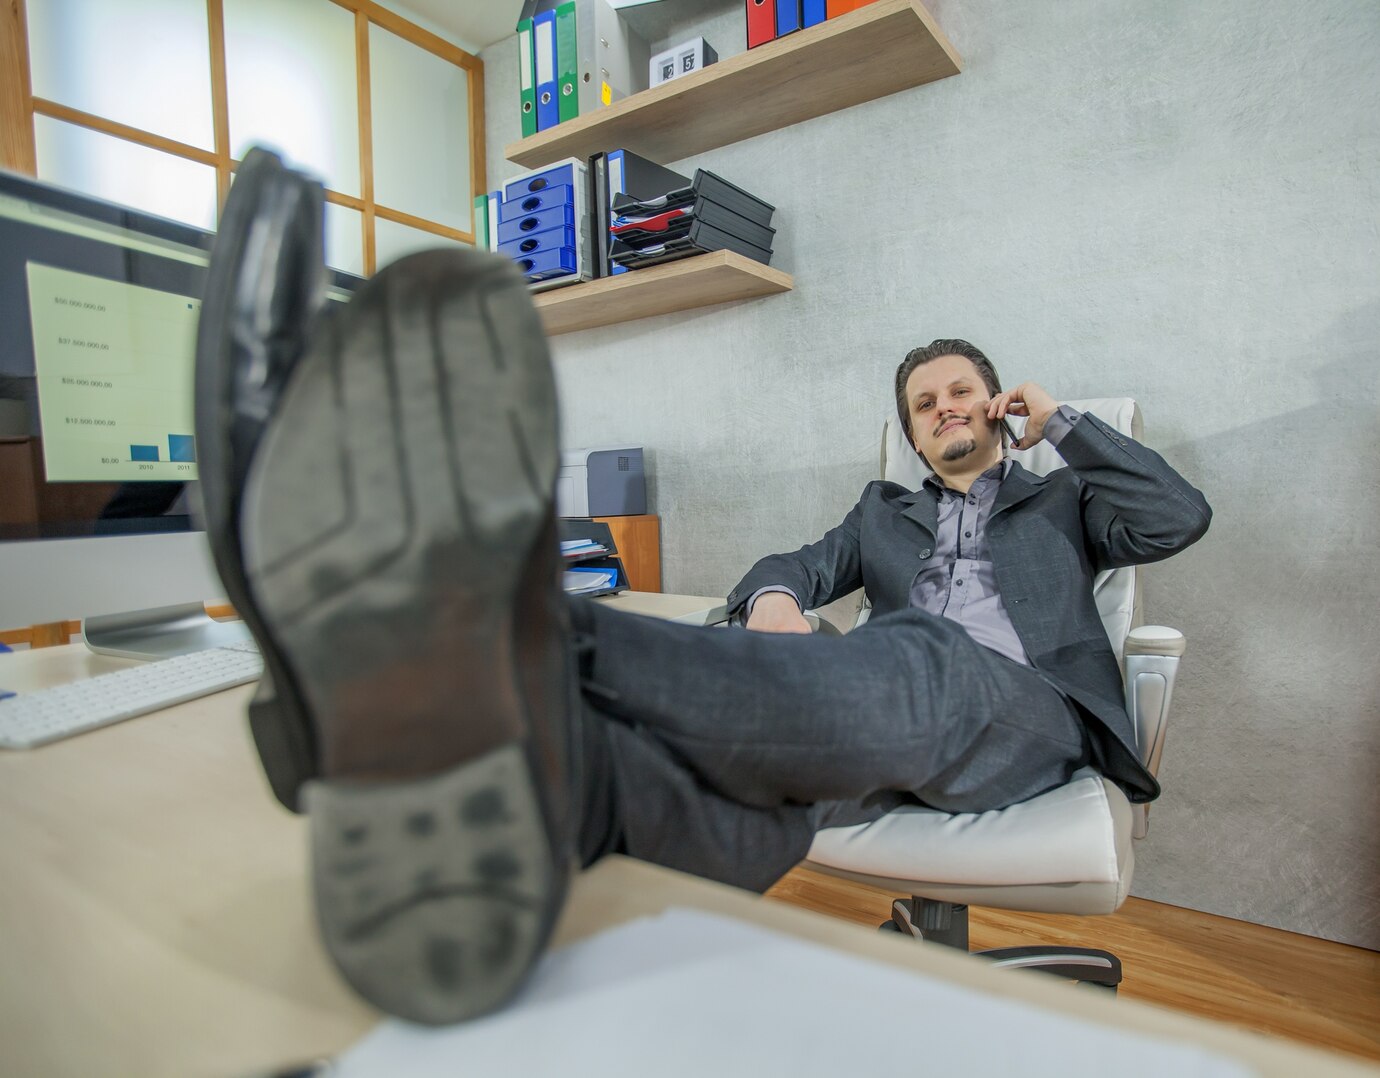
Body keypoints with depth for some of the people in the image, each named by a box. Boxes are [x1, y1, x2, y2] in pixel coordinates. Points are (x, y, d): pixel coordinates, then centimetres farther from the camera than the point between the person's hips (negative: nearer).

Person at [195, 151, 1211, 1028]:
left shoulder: (1061, 502, 31)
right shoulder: (885, 511, 33)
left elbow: (1180, 517, 15)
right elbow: (803, 562, 17)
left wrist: (1061, 421, 20)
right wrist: (774, 596, -8)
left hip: (1019, 709, -2)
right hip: (891, 701, 3)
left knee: (914, 667, -38)